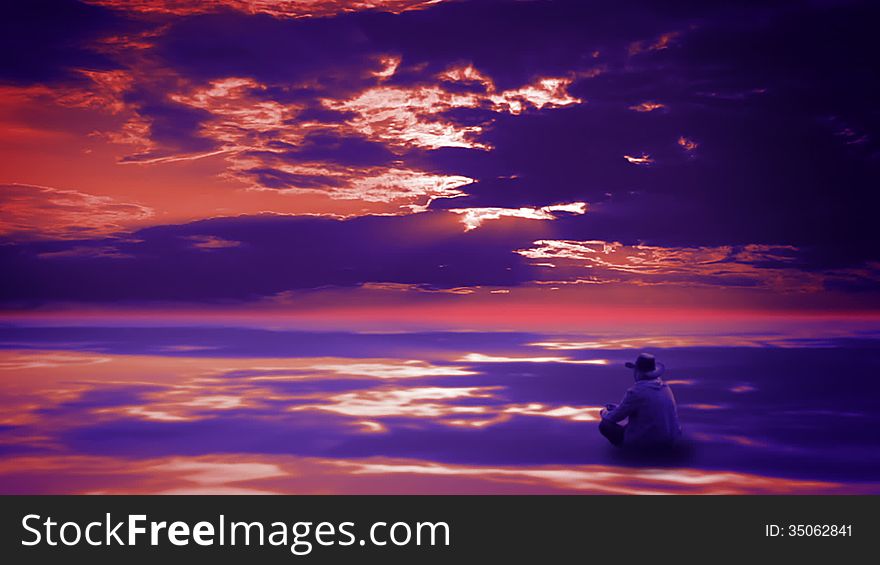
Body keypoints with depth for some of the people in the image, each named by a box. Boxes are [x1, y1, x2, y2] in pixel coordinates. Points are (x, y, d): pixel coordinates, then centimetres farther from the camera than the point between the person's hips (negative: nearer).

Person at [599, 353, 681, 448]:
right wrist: (618, 407, 25)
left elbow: (615, 417, -8)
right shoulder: (664, 386, 4)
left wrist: (605, 414, 15)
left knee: (605, 425, 2)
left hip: (646, 441, -8)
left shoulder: (635, 391, -19)